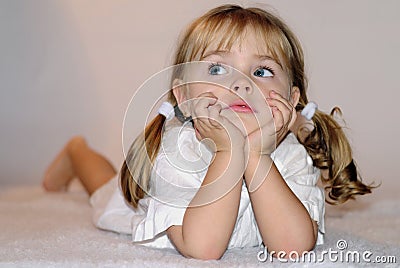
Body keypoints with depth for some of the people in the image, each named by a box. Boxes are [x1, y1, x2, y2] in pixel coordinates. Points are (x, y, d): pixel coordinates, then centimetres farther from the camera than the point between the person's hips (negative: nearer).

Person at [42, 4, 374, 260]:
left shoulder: (293, 156, -36)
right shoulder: (174, 148, -44)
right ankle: (77, 151, 56)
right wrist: (230, 153, -58)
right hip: (143, 207, -1)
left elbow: (294, 247, -48)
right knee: (109, 193, 31)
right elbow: (201, 247, -54)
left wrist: (256, 156, -56)